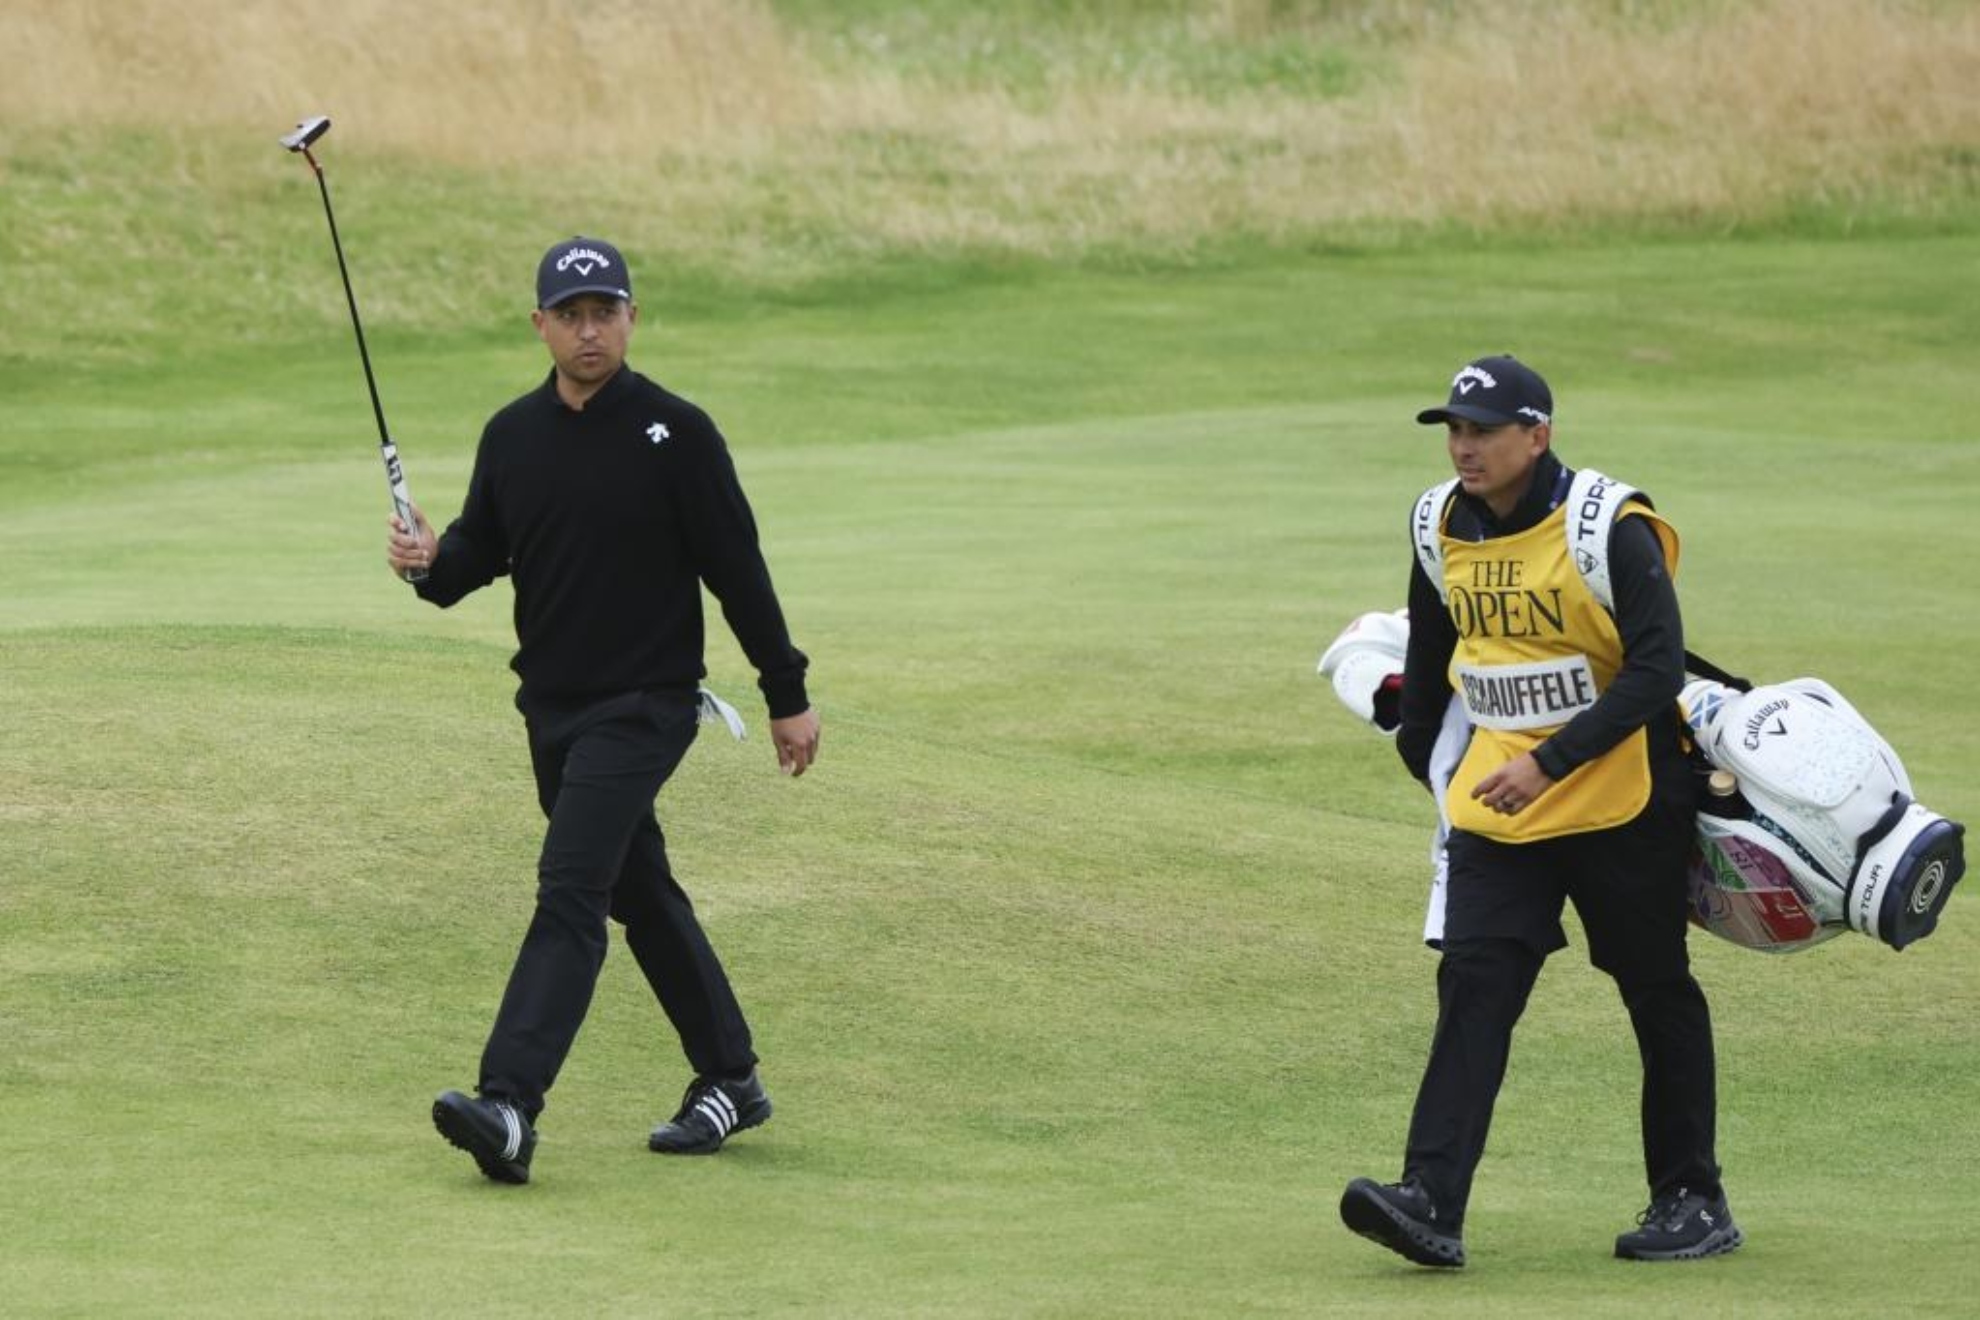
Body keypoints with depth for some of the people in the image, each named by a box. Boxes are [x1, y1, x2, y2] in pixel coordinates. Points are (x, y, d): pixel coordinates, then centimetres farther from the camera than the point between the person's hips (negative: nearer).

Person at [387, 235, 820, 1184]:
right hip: (551, 706, 6)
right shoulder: (512, 436, 6)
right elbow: (480, 552, 11)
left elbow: (737, 569, -5)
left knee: (570, 892, -17)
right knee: (639, 894, 15)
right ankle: (729, 1080, 30)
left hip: (643, 705, -6)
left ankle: (509, 1106, -27)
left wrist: (787, 695, -3)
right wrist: (431, 562, -13)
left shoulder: (675, 433, -9)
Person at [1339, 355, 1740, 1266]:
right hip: (1496, 809, 5)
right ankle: (1431, 1203, -19)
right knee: (1473, 986, -9)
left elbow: (1657, 671, -23)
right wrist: (1417, 752, 26)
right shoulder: (1440, 529, 1)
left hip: (1623, 806, -5)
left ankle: (1693, 1202, 19)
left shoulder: (1610, 530, -18)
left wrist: (1549, 762, -29)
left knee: (1659, 996, 7)